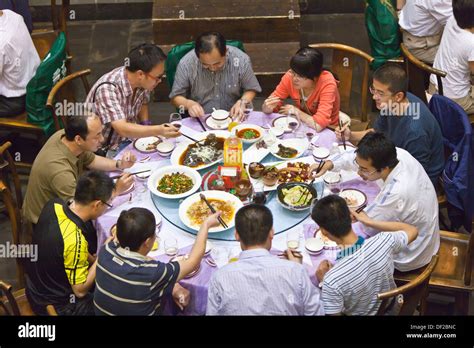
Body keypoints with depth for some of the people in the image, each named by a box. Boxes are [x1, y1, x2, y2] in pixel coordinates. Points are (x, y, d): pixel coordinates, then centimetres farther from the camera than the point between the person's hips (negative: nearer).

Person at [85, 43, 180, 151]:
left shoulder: (142, 82, -9)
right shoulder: (108, 89, -29)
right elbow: (122, 129, -36)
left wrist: (148, 132, -2)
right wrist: (159, 130, -45)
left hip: (129, 137, 7)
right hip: (105, 147, -7)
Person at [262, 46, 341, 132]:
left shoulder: (327, 84, -25)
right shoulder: (290, 76, -14)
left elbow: (318, 125, -33)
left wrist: (296, 111, -19)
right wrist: (268, 107, -27)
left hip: (326, 131, -3)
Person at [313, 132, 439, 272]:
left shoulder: (397, 194, -41)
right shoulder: (396, 154, -21)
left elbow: (363, 229, -27)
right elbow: (361, 156, -2)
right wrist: (330, 164, -17)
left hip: (408, 259, -7)